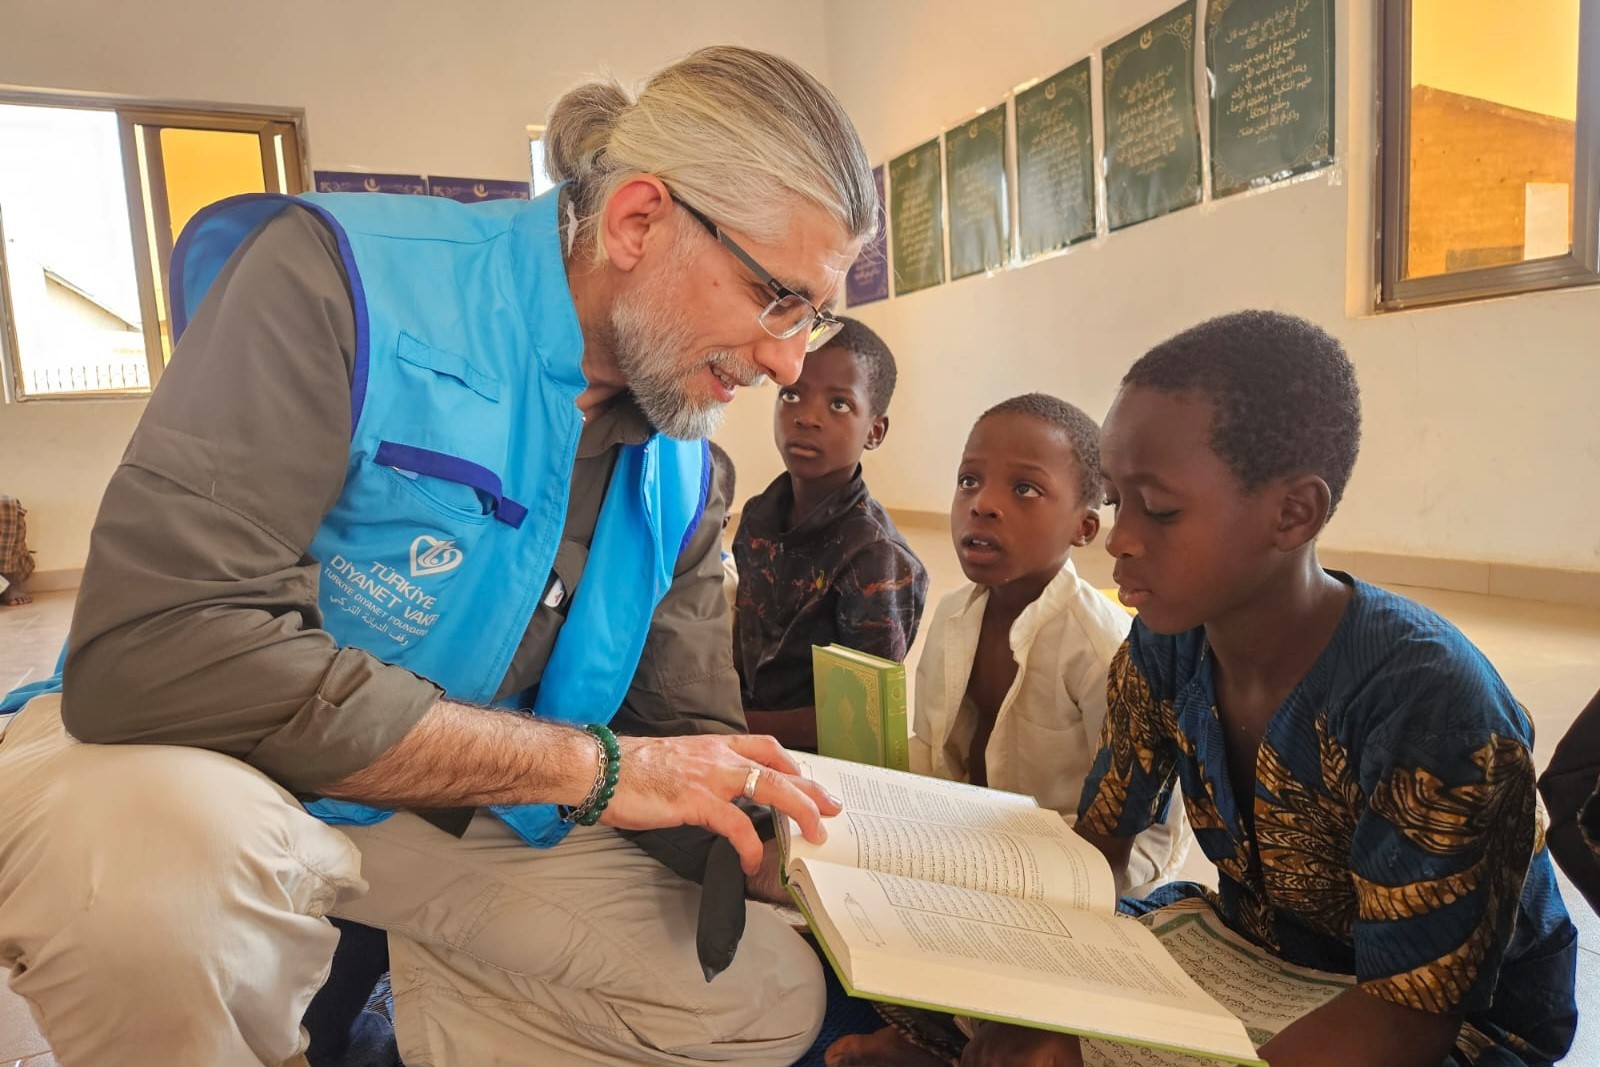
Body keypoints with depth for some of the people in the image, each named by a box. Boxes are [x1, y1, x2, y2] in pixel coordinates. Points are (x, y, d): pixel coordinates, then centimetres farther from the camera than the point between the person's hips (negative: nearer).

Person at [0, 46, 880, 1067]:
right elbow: (154, 648, -31)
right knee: (167, 850, -38)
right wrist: (593, 764, -29)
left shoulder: (683, 466, -3)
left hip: (463, 820, 5)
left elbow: (687, 730, 7)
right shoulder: (345, 278, -21)